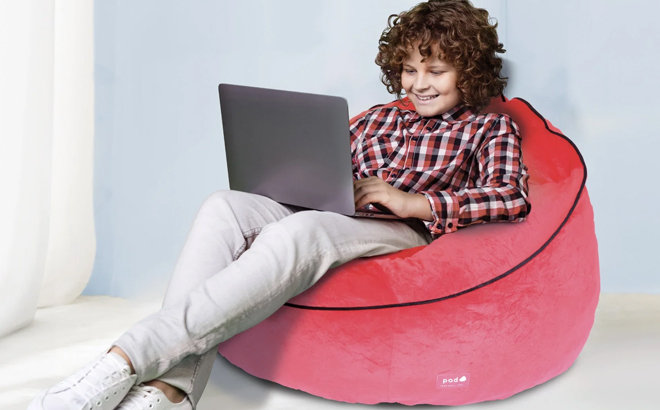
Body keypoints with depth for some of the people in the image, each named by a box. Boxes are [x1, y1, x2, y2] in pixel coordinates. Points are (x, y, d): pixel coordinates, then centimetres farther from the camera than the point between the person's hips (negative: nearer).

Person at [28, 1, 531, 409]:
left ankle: (127, 359, -39)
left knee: (293, 233, -37)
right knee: (224, 206, -24)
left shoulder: (491, 128, 16)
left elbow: (512, 199, -2)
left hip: (405, 231, -5)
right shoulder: (376, 118, 30)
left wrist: (414, 203, -13)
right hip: (324, 215, 5)